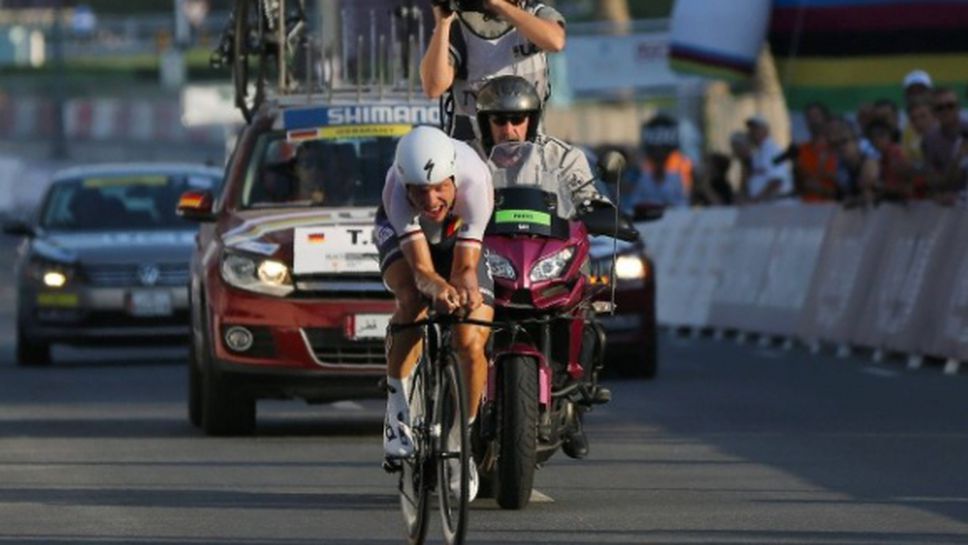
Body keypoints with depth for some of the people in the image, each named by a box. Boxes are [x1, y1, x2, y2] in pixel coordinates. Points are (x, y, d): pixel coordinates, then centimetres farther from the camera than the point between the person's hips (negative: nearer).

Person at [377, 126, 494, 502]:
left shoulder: (475, 181, -38)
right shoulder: (396, 186, -38)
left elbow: (464, 267, -37)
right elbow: (421, 266, -42)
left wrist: (468, 291, -60)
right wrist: (439, 288, -64)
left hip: (462, 236, 1)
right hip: (401, 231, -1)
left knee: (471, 344, -16)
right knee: (412, 298, -34)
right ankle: (397, 407, -21)